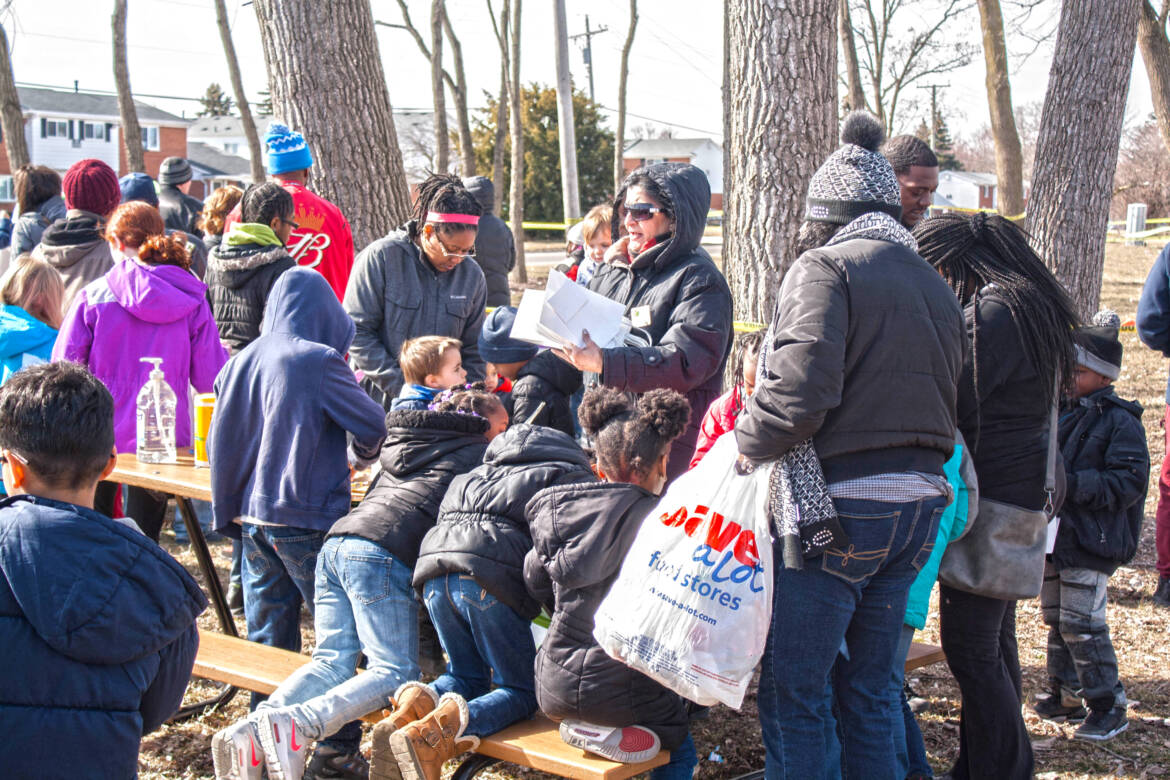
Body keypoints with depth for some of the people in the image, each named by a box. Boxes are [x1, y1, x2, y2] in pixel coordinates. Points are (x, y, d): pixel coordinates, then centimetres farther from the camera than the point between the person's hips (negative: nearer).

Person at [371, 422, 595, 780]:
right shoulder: (576, 478, 14)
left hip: (434, 566, 7)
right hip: (488, 579, -6)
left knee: (467, 676, 25)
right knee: (521, 691, 6)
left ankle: (420, 704, -10)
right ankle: (435, 734, -23)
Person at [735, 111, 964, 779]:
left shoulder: (825, 268, -9)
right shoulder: (935, 284, 15)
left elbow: (801, 390, -21)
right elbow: (948, 403, 15)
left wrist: (749, 442, -6)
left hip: (840, 506, -8)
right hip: (919, 504, 8)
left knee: (793, 694, 4)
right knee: (869, 693, 18)